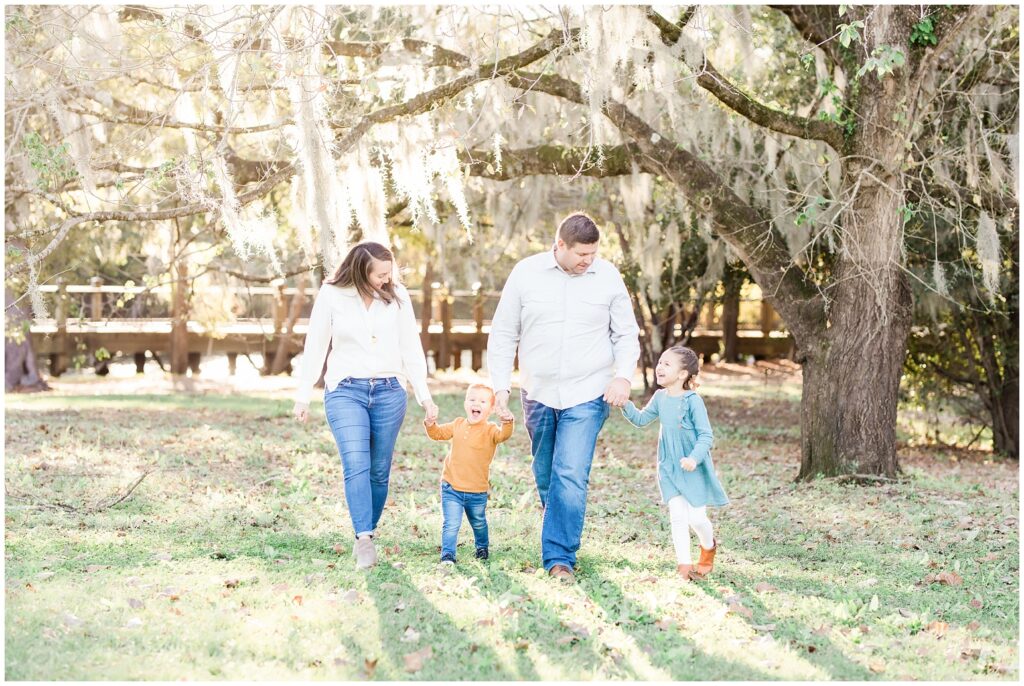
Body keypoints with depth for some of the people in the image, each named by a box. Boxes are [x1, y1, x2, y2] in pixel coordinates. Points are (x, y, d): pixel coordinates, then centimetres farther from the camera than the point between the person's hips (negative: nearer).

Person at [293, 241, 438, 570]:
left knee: (379, 470, 4)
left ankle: (366, 537, 16)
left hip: (389, 392, 2)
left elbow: (411, 348, 6)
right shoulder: (331, 295, -3)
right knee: (356, 464, -17)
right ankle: (364, 540, -22)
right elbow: (315, 347, 4)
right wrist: (303, 396, 4)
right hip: (345, 391, -2)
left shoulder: (397, 296, 1)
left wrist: (424, 395, 3)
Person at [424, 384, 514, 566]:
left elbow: (503, 435, -29)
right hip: (451, 488, 1)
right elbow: (439, 433, 12)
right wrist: (431, 425, -9)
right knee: (451, 524, -10)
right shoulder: (458, 425, 2)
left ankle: (482, 547, 47)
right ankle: (447, 555, -4)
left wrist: (507, 423, -49)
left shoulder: (490, 430, -9)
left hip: (478, 492, 0)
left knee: (478, 523, 22)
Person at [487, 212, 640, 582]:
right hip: (538, 394, 2)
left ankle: (559, 557, -7)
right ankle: (559, 538, 33)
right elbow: (503, 334, 4)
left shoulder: (608, 276, -3)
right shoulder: (526, 273, -3)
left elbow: (626, 333, 6)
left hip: (587, 397, -2)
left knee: (570, 476, -12)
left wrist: (623, 375, -9)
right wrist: (500, 384, -1)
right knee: (546, 477, 13)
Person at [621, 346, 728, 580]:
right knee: (677, 515, -3)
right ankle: (684, 564, 1)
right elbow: (641, 419, 17)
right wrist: (625, 405, -1)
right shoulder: (660, 398, 3)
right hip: (669, 469, 5)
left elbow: (706, 435, -17)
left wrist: (694, 458, -31)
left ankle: (709, 547, 31)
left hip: (694, 470, -5)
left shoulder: (693, 401, -16)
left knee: (696, 517, -1)